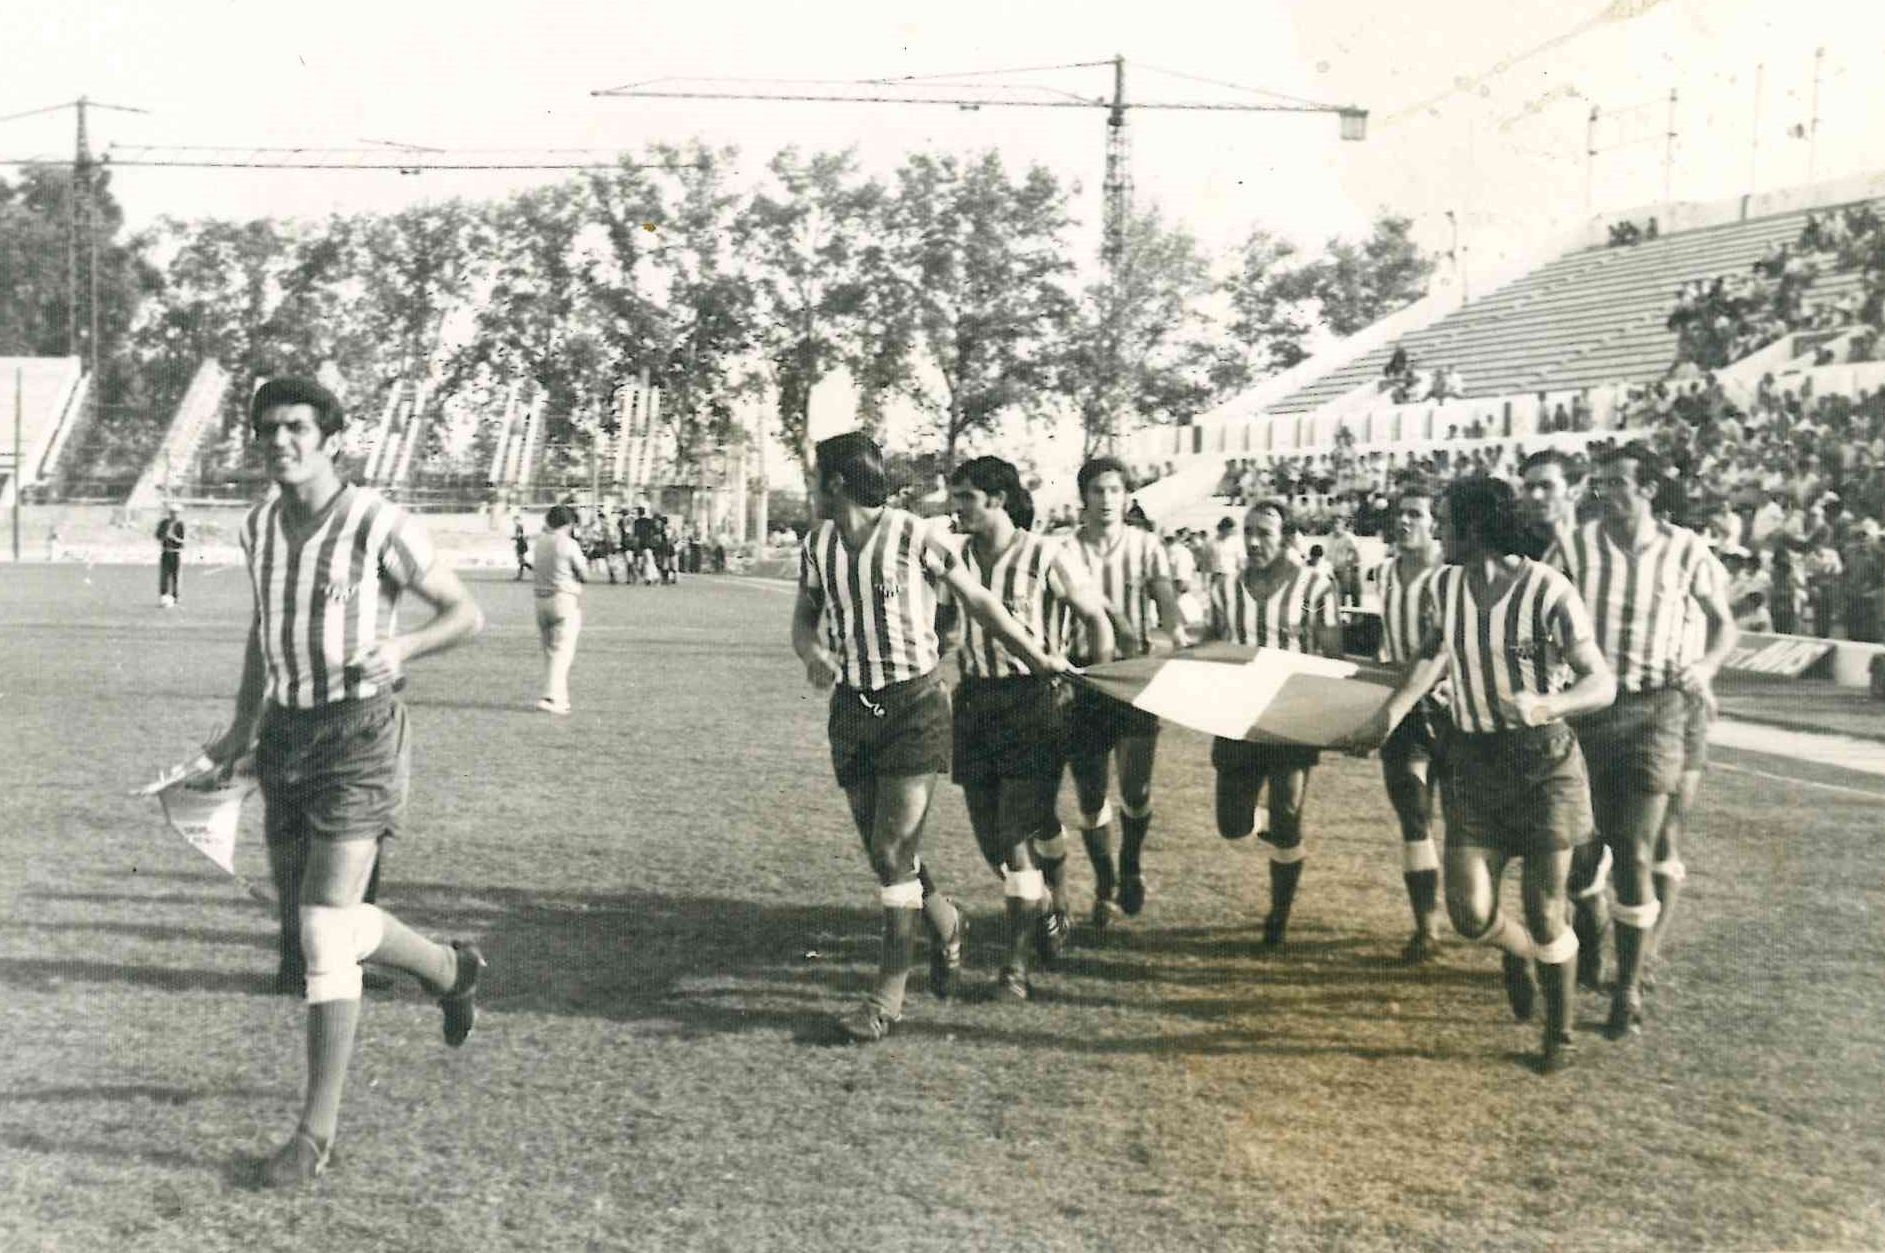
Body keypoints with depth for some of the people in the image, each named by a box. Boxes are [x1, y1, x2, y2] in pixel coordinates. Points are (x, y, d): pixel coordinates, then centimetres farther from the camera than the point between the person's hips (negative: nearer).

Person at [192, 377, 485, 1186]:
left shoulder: (382, 526, -13)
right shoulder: (260, 527, 7)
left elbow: (466, 615, -6)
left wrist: (400, 649, -26)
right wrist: (242, 729, 18)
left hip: (361, 737, -7)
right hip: (289, 739, 7)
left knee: (324, 932, -12)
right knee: (313, 922, 14)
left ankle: (315, 1130, -2)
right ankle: (449, 970, 42)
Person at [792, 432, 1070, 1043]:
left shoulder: (913, 537, -11)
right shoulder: (816, 547, 5)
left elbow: (979, 603, -1)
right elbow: (804, 619, 15)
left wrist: (1041, 660, 5)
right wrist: (812, 651, -10)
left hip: (913, 705, -5)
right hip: (852, 710, 5)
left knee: (892, 851, -8)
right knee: (883, 849, 11)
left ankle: (890, 991, 2)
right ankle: (945, 923, 39)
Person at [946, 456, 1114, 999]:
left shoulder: (1045, 556, -6)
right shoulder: (956, 558, 6)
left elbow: (1096, 616, 4)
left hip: (1030, 699, -5)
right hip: (973, 702, 5)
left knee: (1017, 834, -9)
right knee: (988, 831, 10)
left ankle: (1017, 963, -2)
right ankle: (1047, 905, 38)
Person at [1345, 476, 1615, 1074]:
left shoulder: (1547, 592, -19)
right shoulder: (1443, 587, -2)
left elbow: (1602, 683, -19)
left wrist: (1545, 705, -37)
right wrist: (1390, 715, 6)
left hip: (1544, 761, -4)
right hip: (1473, 759, 4)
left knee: (1544, 913, 0)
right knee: (1470, 913, -4)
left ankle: (1560, 1029, 25)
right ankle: (1519, 955, 32)